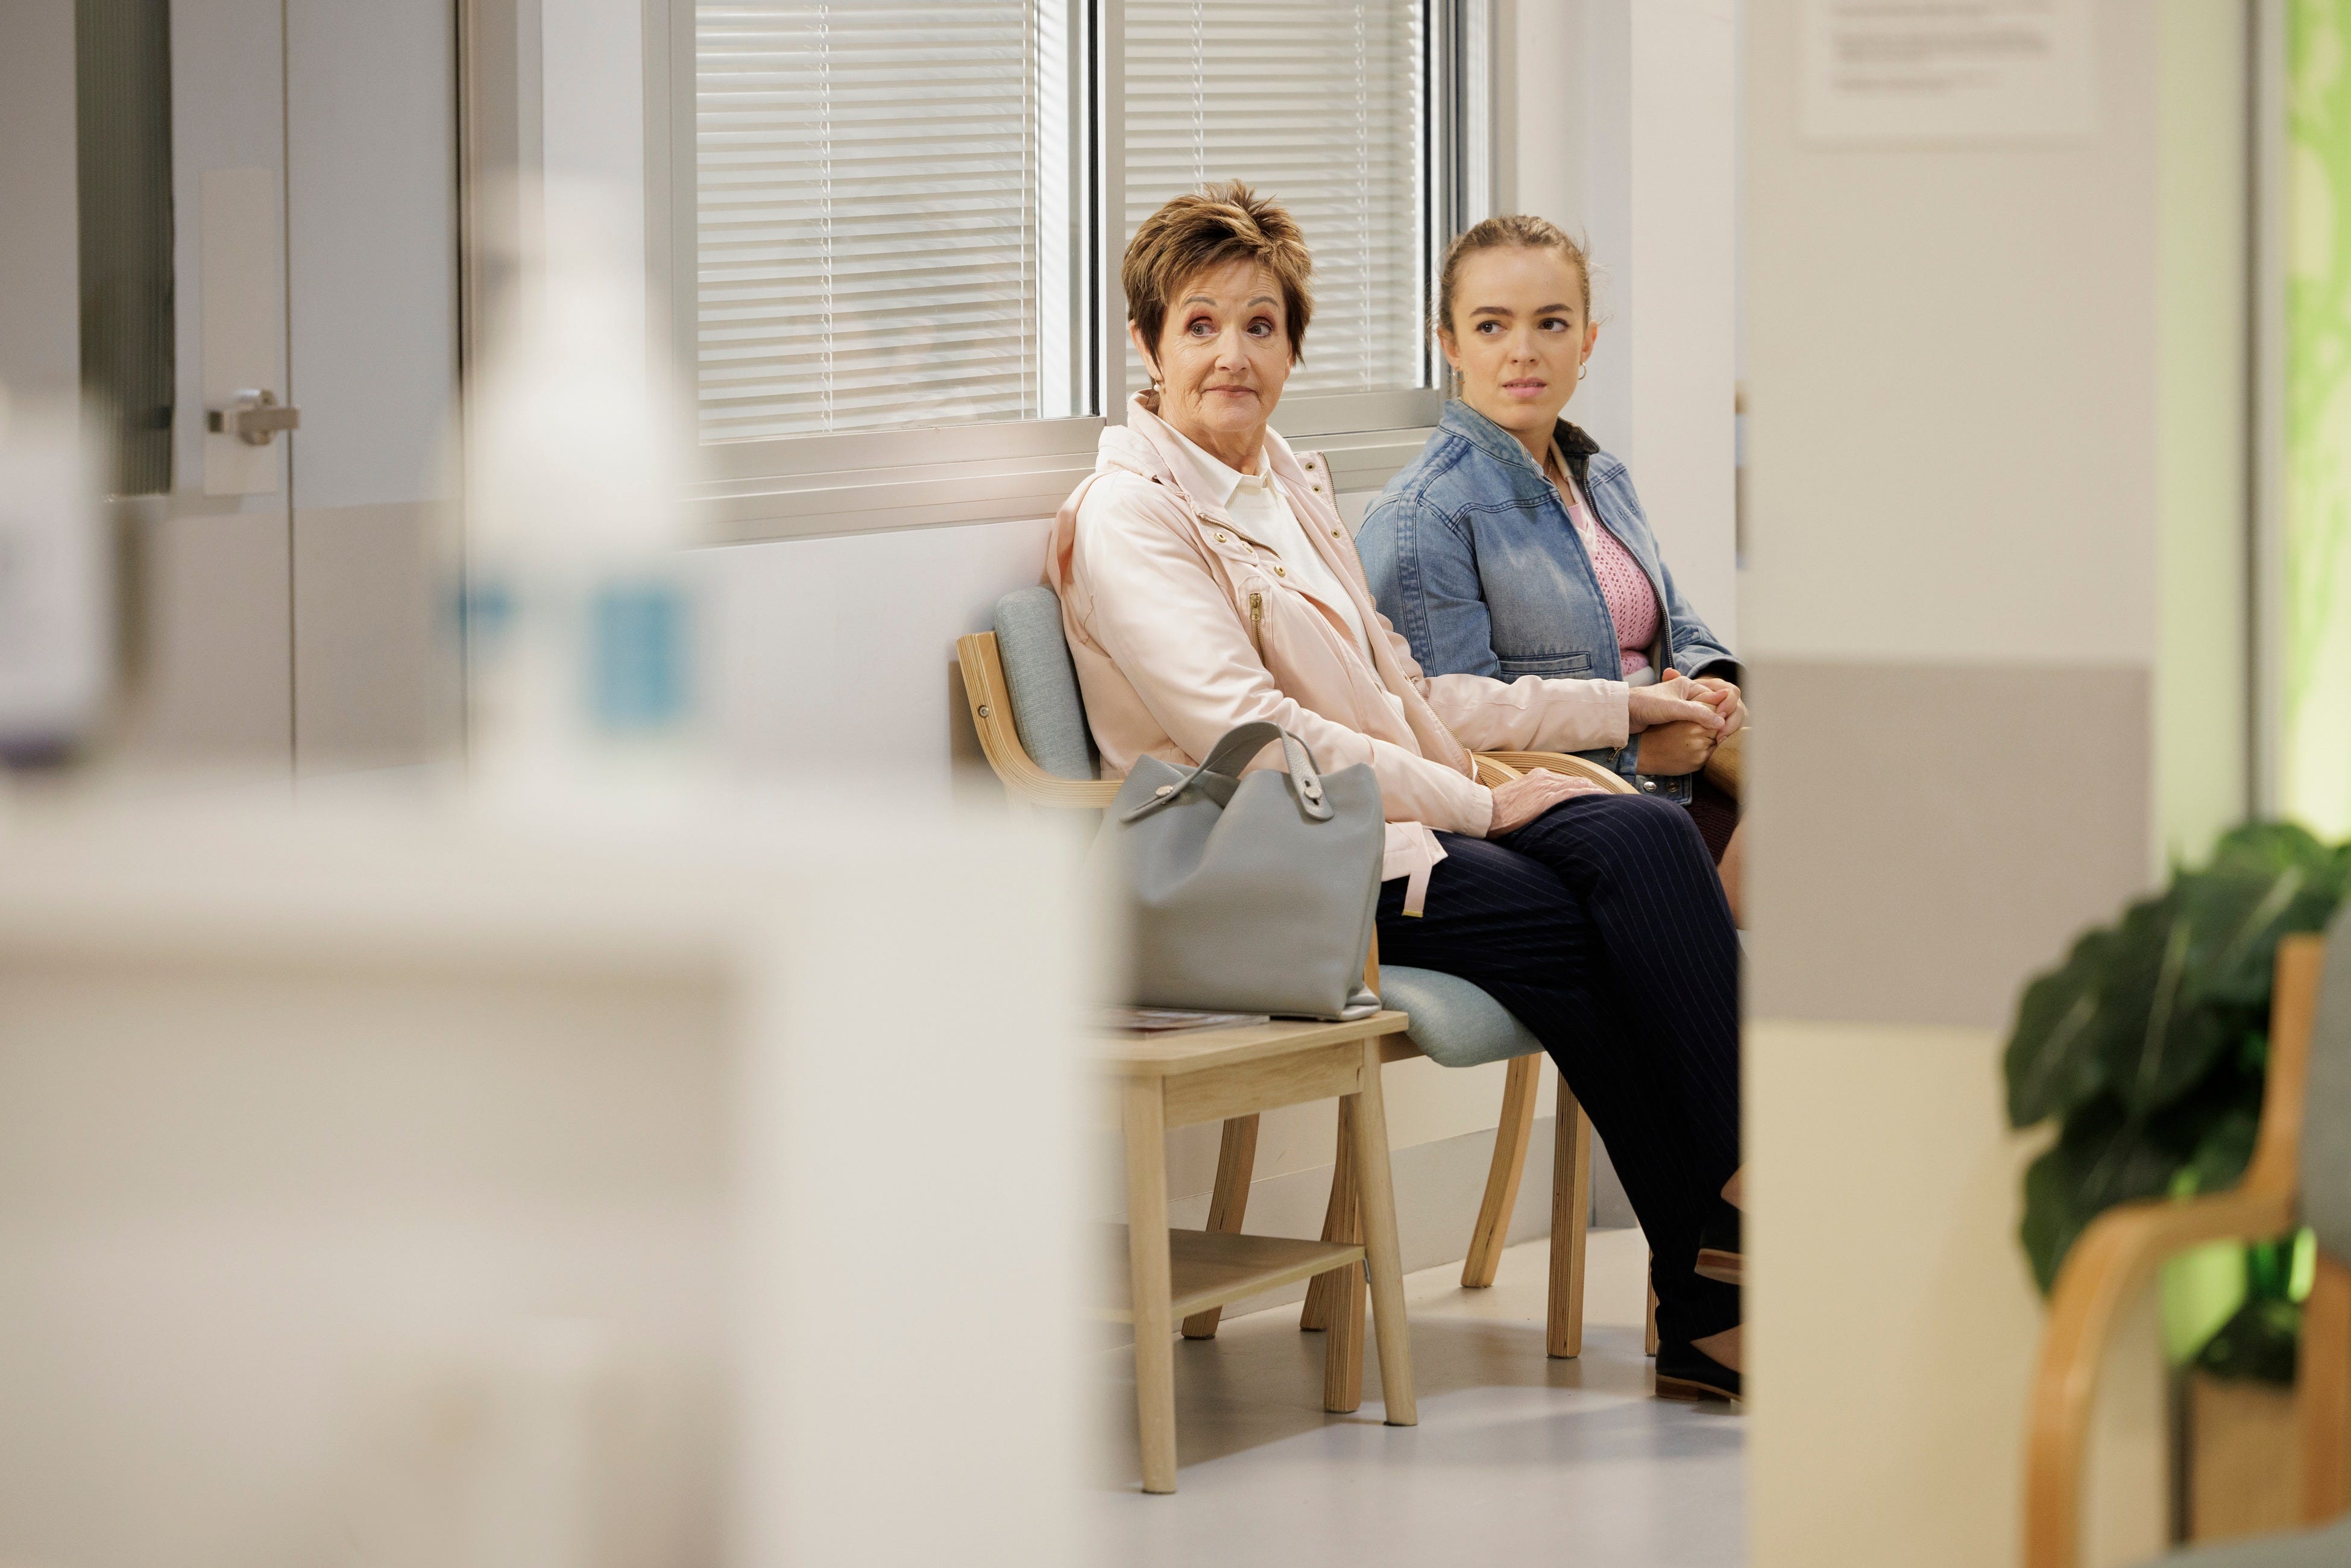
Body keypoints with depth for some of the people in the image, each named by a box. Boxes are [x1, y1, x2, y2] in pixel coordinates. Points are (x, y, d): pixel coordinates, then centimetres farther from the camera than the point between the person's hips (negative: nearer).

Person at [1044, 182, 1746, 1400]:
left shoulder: (1294, 489, 21)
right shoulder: (1127, 514, -6)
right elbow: (1250, 734, -16)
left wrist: (1618, 707, 20)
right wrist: (1477, 803, -16)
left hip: (1393, 819, 7)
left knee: (1644, 837, -21)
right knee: (1580, 931, -28)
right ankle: (1706, 1299, -23)